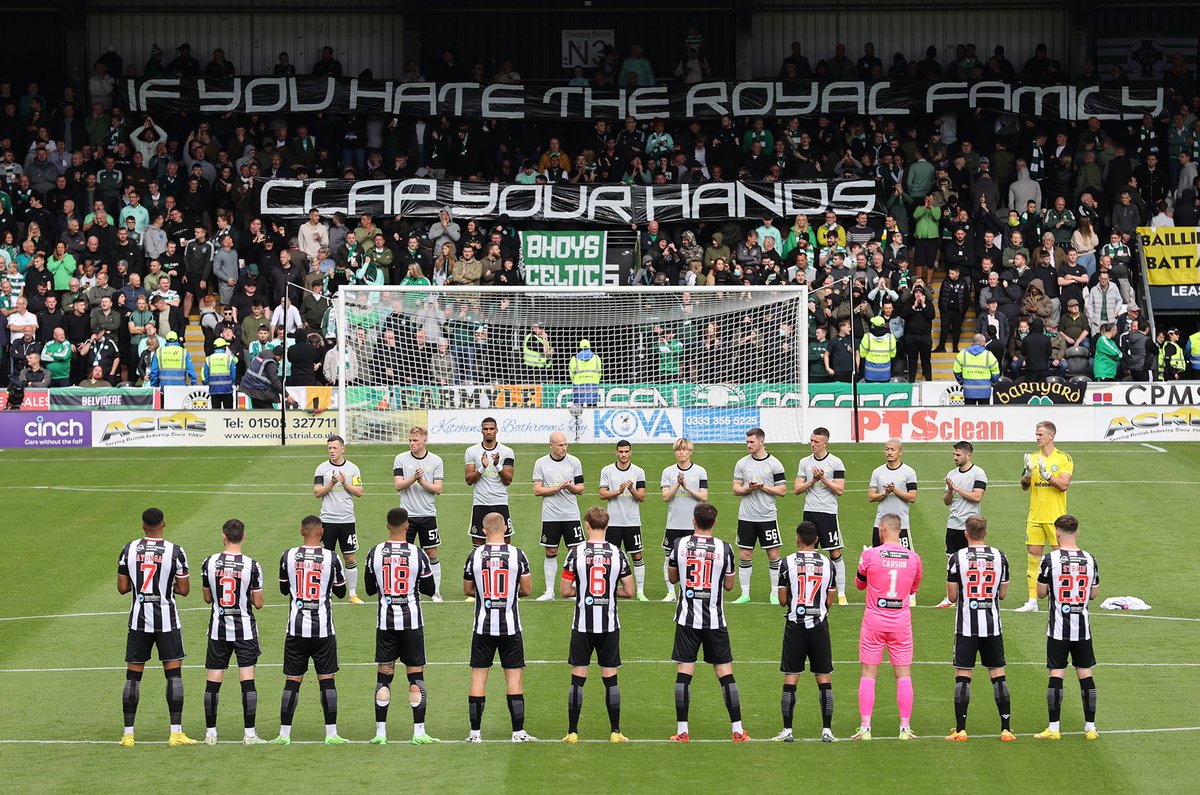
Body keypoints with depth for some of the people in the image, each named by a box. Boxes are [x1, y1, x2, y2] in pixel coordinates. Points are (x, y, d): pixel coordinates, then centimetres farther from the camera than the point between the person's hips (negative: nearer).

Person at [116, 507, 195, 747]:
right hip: (166, 619, -2)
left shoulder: (129, 549, -1)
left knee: (133, 676, 7)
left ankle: (128, 734, 7)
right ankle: (176, 732, -3)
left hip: (138, 619, 2)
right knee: (174, 674, 2)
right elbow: (184, 589, -4)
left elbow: (122, 587, 2)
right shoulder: (175, 552, -7)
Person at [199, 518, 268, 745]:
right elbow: (258, 603, -5)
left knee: (213, 681, 6)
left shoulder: (210, 563, -4)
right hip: (245, 630, -2)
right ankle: (249, 733, -2)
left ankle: (210, 732, 10)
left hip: (218, 630, 2)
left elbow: (207, 598, 7)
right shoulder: (251, 565, -11)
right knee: (247, 680, -1)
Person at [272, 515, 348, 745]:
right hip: (323, 629, -1)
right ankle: (331, 733, 5)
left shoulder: (288, 557, -2)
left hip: (296, 628, 1)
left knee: (292, 680, 5)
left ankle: (284, 734, 6)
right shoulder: (331, 558, -5)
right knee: (326, 679, 5)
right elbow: (340, 592, 7)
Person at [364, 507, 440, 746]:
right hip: (411, 620, -1)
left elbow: (369, 589, 7)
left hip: (385, 621, 1)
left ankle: (380, 732, 5)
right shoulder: (418, 555, -7)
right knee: (416, 676, 4)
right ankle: (419, 732, 2)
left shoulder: (375, 553, -3)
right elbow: (430, 590, 2)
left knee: (384, 676, 7)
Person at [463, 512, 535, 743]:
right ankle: (518, 731, 4)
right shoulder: (517, 555, -6)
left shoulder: (474, 556, -4)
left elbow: (467, 590, 6)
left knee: (479, 675, 7)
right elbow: (527, 590, 0)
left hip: (482, 626, 1)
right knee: (514, 676, 5)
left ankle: (475, 732, 7)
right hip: (510, 626, -1)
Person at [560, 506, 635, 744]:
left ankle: (572, 732, 4)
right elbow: (629, 591, 0)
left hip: (583, 625, -1)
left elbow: (564, 591, -6)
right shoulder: (617, 553, -2)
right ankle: (615, 732, 9)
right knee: (610, 678, 8)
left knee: (578, 678, 4)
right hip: (609, 625, 1)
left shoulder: (576, 552, -7)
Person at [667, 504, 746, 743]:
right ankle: (738, 730, 5)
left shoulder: (680, 545, -4)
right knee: (725, 673, 5)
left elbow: (672, 577, 11)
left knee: (683, 673, 2)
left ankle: (682, 731, 0)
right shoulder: (724, 548, -6)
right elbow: (729, 585, 5)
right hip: (715, 620, 0)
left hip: (687, 618, 0)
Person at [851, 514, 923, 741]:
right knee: (904, 675, 7)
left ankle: (865, 728, 0)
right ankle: (905, 728, 5)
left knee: (868, 675, 4)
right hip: (901, 622, 2)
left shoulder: (870, 555, -8)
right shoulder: (913, 558, -1)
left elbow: (859, 584, 9)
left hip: (874, 622, -2)